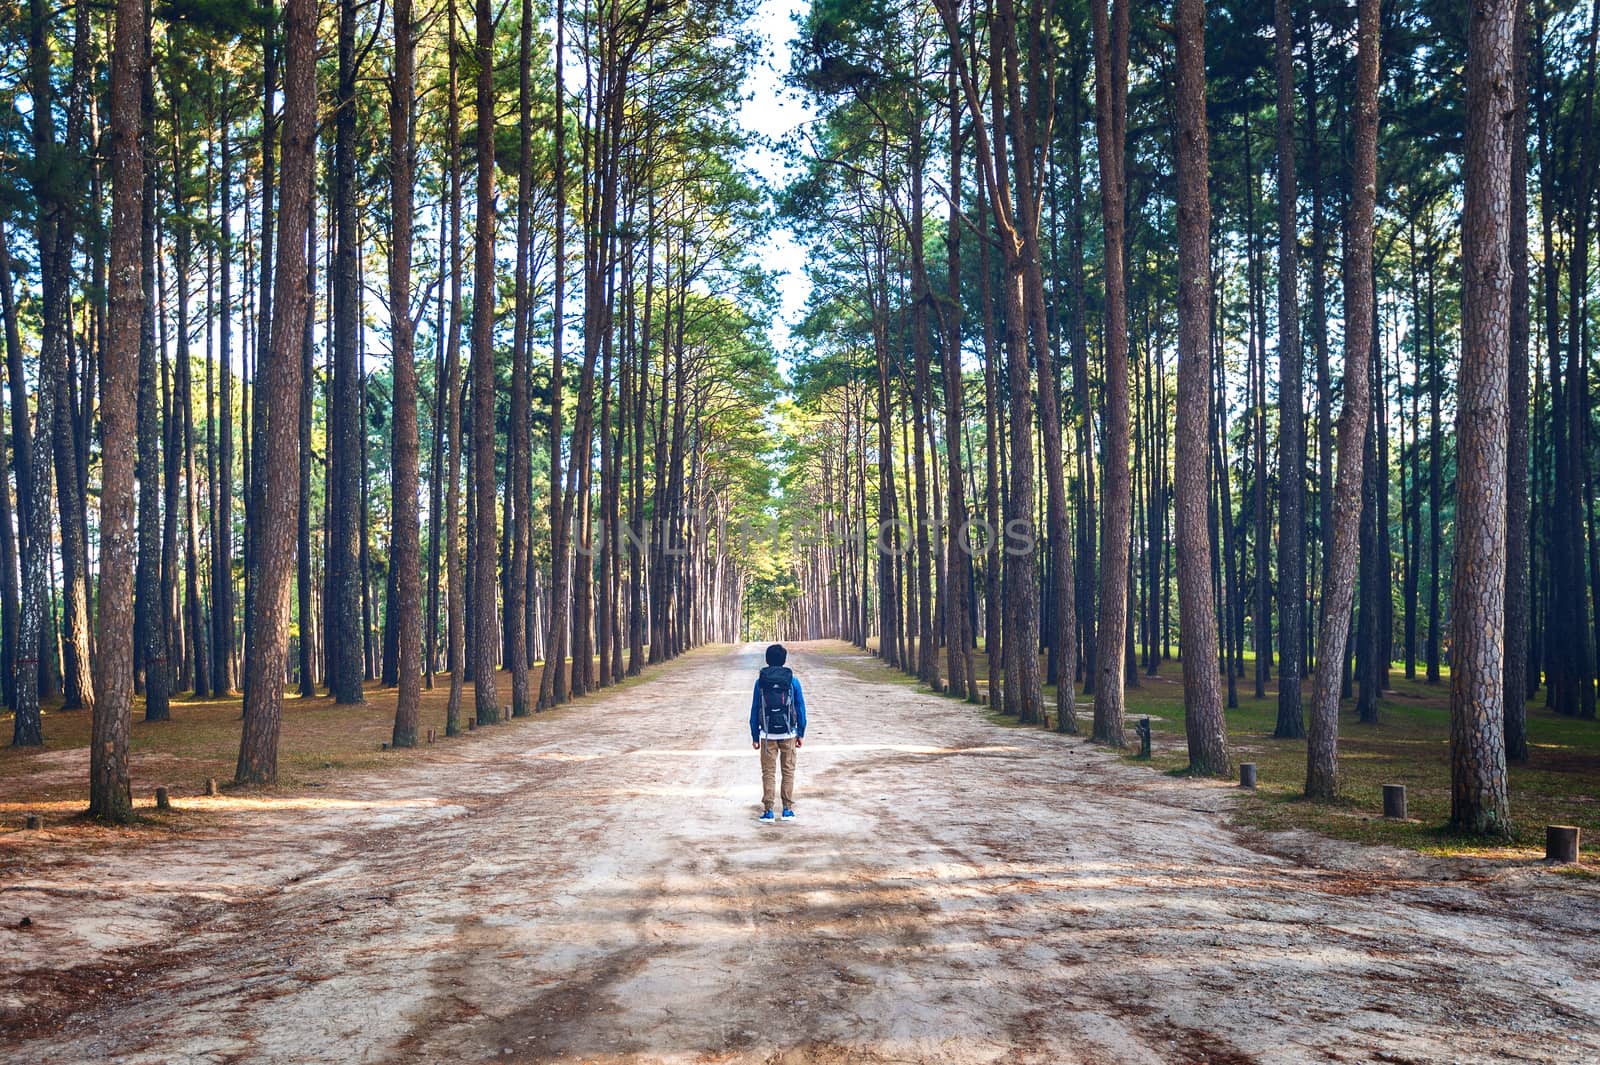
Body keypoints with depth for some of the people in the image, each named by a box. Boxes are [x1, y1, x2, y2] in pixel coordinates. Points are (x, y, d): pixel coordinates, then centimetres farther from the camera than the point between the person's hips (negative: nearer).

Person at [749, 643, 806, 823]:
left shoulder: (760, 681, -1)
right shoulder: (792, 680, -2)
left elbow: (754, 710, 1)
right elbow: (800, 708, 1)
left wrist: (755, 736, 7)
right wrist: (801, 733, 9)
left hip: (767, 734, 0)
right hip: (788, 733, 0)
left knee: (768, 773, 5)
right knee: (788, 771, 10)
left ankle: (768, 811, 2)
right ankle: (787, 810, 10)